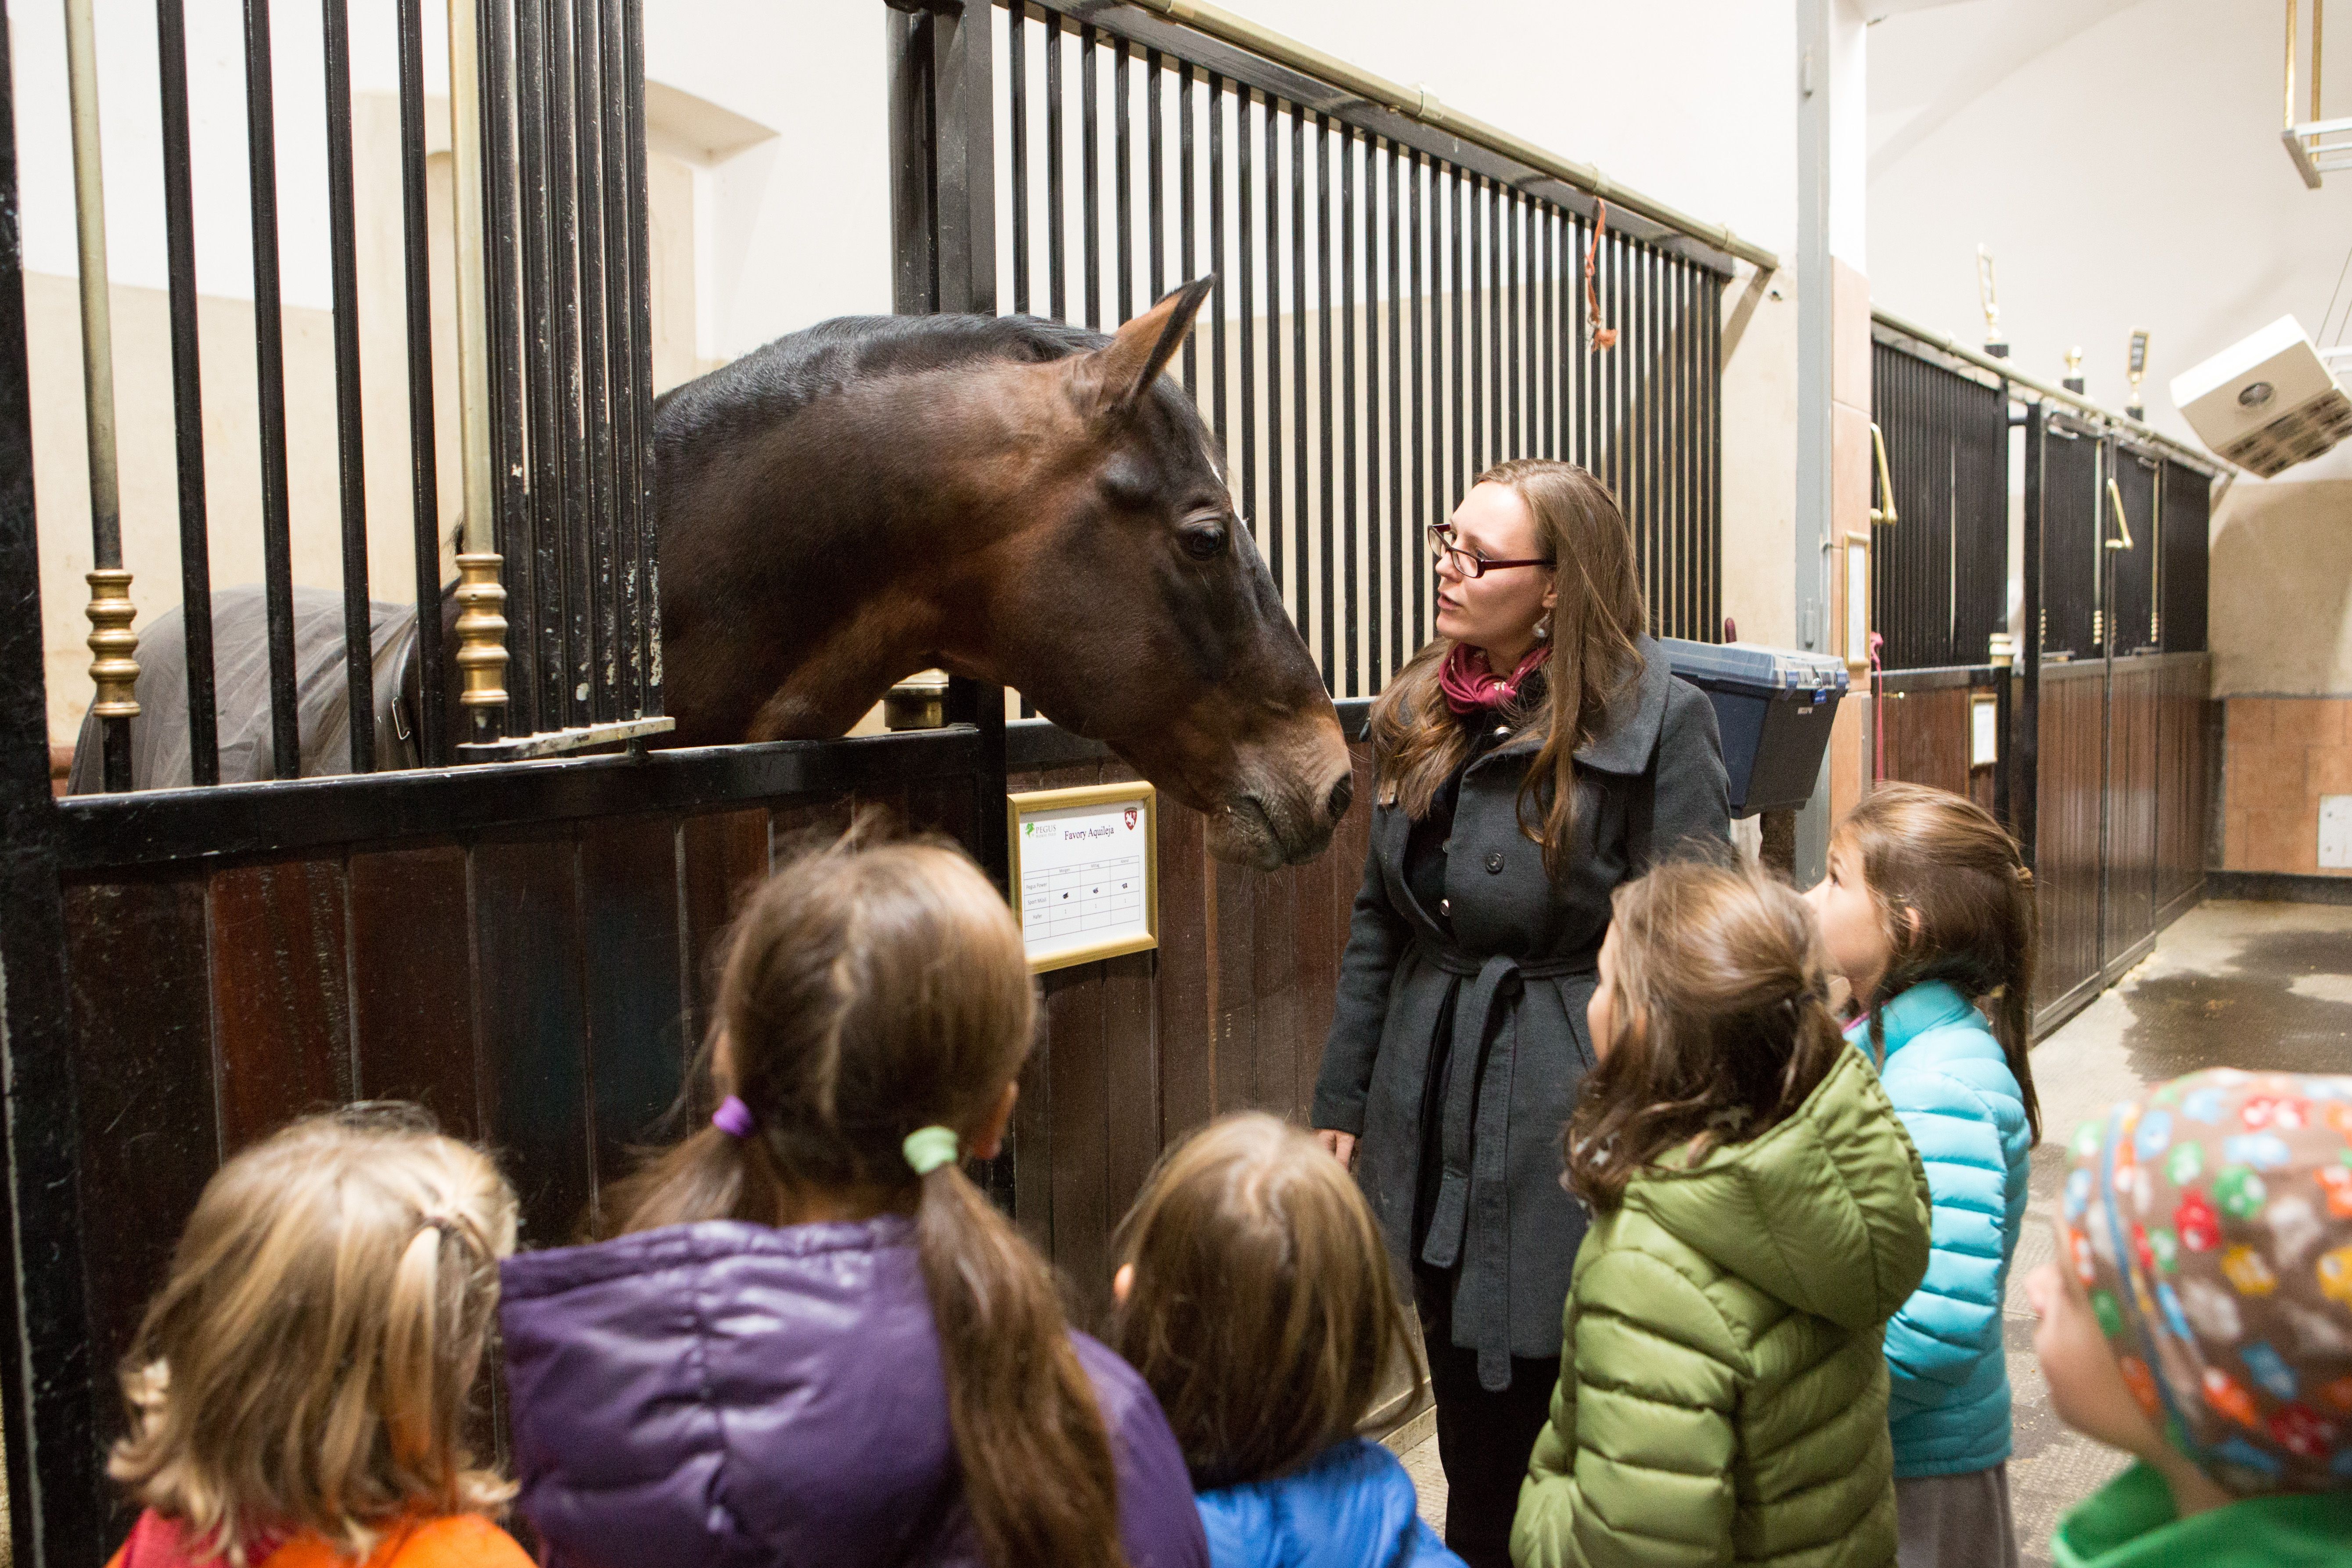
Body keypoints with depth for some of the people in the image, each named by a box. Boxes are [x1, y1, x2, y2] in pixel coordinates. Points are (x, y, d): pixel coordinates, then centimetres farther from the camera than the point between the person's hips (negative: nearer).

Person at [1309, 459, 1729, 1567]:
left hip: (1567, 1122, -6)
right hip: (1434, 1113, 6)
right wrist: (1342, 1102, 12)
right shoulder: (1420, 713, 7)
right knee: (1471, 1433, 19)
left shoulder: (1653, 719, -12)